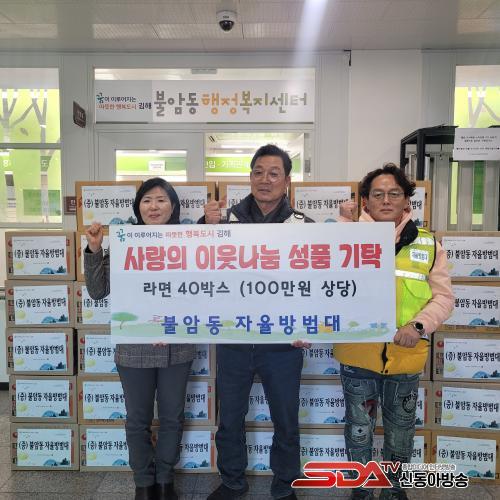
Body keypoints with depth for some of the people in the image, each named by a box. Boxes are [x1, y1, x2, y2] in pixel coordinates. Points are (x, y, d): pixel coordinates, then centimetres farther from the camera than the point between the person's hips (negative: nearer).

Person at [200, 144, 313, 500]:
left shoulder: (305, 226, -4)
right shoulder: (228, 219, 0)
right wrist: (206, 226, -16)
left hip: (282, 344, -1)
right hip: (232, 340, 2)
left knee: (286, 421, 16)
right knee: (229, 419, 18)